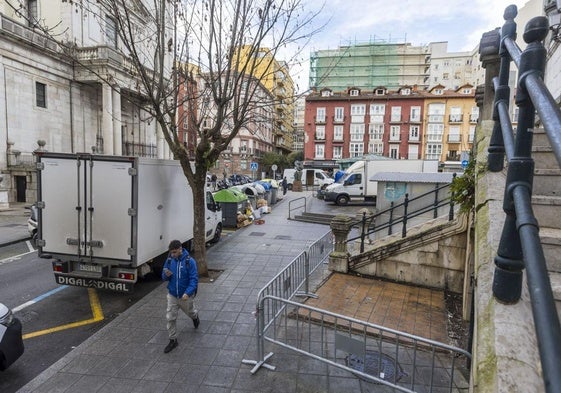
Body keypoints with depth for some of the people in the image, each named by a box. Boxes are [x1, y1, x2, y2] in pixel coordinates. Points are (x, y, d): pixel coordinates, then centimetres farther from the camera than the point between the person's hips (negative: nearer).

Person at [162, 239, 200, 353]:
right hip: (172, 295, 3)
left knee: (190, 312, 21)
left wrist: (188, 293, -34)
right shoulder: (169, 260, -7)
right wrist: (166, 275, -21)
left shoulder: (190, 261, -20)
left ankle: (195, 317, 56)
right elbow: (164, 277, 4)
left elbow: (194, 279, -20)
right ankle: (173, 340, 22)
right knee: (170, 318, 3)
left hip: (186, 296, -3)